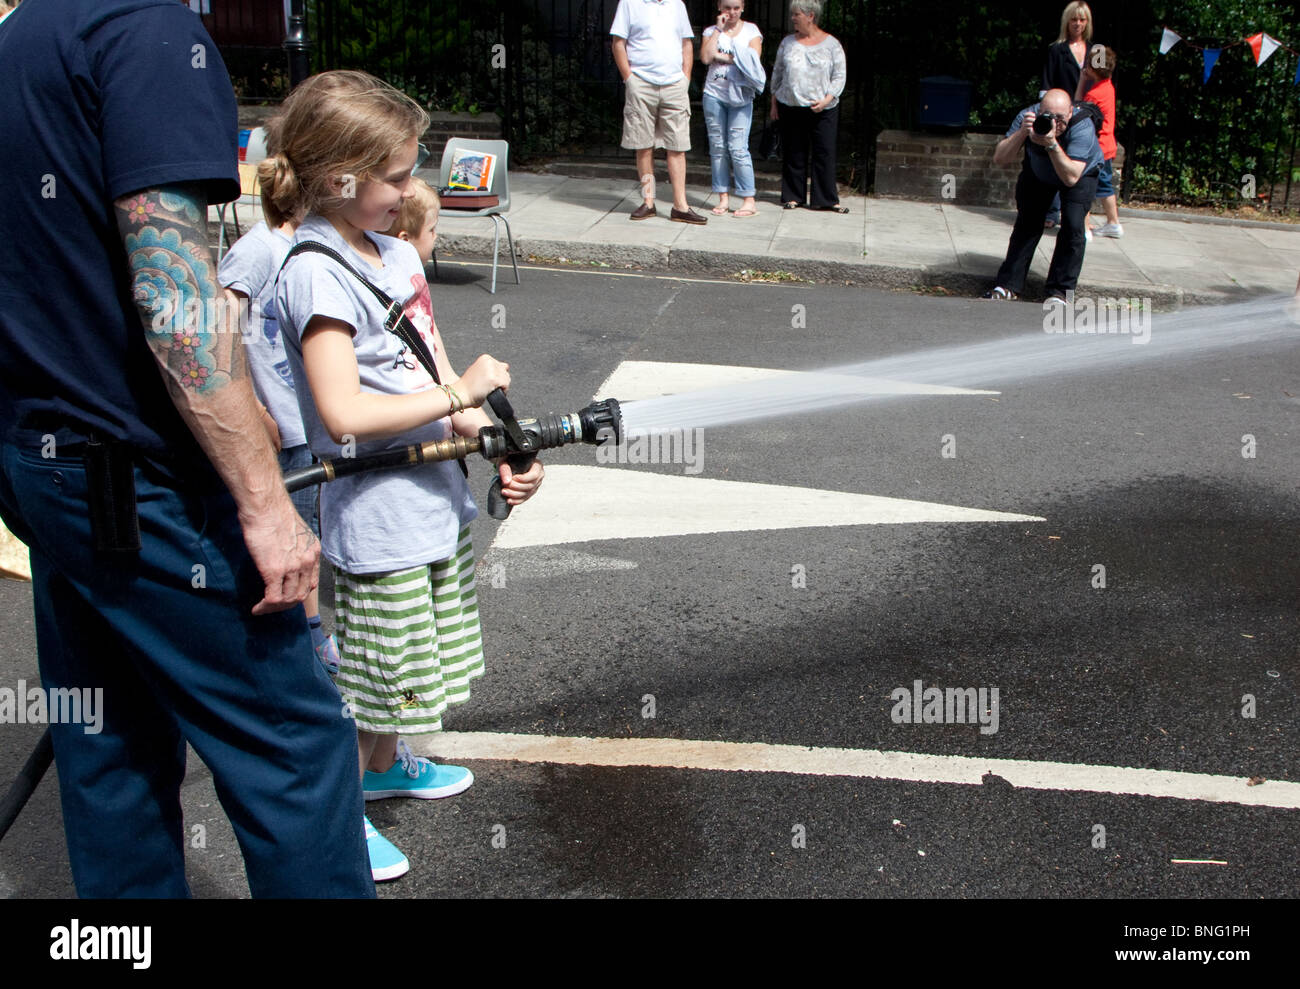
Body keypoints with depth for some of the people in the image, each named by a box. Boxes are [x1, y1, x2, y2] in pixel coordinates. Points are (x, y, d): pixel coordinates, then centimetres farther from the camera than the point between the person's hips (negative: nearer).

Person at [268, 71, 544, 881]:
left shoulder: (397, 249, 6)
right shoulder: (317, 273, -21)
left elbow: (439, 376, 7)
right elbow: (343, 415, -29)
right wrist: (459, 394, -22)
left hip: (434, 494, 9)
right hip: (376, 515, -9)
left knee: (409, 660, 25)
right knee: (366, 667, 6)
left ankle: (385, 764, 47)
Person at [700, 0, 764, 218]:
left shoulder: (751, 30, 7)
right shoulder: (711, 31, 10)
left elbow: (753, 59, -9)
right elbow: (705, 57, -8)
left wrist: (723, 57, -7)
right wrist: (718, 29, -4)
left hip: (740, 95, -2)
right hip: (714, 94, 2)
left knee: (738, 148, -9)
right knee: (717, 147, 2)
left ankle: (749, 200, -6)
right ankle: (723, 197, 9)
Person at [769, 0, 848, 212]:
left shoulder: (831, 44, 1)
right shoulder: (788, 42, 9)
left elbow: (839, 76, 1)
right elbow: (777, 73, 15)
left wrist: (827, 99, -12)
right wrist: (774, 102, 10)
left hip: (823, 109, -2)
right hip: (790, 106, 2)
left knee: (825, 153, -4)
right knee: (793, 153, 5)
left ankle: (826, 199, 2)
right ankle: (793, 196, 15)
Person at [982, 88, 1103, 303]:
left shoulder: (1082, 126, -38)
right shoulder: (1027, 117, -31)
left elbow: (1071, 178, -44)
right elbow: (999, 159, -34)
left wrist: (1052, 144, -53)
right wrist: (1022, 132, -49)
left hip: (1082, 173, -2)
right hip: (1037, 173, 2)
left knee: (1073, 225, -18)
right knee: (1027, 223, -7)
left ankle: (1060, 290, -8)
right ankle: (1009, 285, 2)